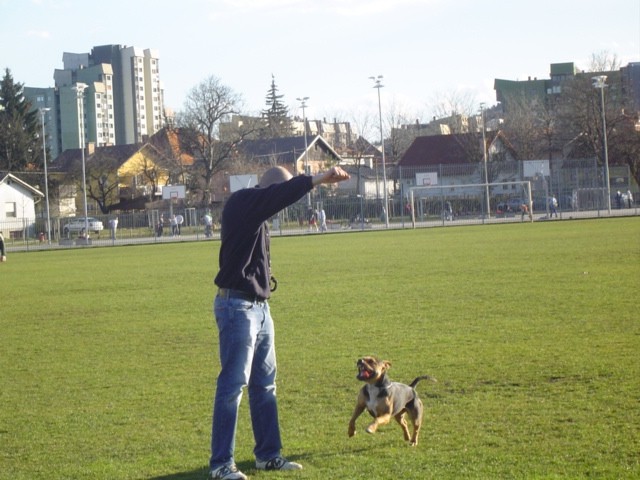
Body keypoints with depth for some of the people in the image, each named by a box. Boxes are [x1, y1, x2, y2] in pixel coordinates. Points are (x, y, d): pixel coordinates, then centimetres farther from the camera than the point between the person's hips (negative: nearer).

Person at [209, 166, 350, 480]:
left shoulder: (257, 214, 17)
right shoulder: (241, 202, -11)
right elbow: (282, 194, -24)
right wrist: (319, 179, -25)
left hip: (259, 306, 10)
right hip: (237, 306, -10)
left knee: (265, 383, 14)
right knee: (233, 384, -8)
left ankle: (267, 454, 23)